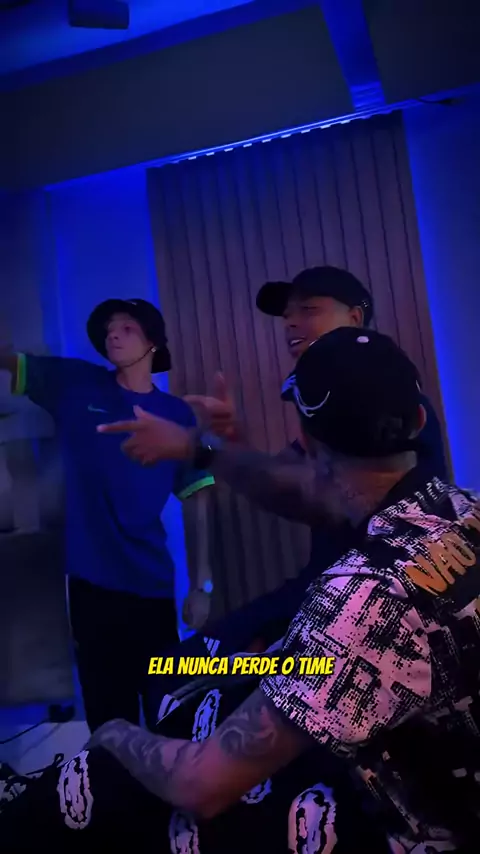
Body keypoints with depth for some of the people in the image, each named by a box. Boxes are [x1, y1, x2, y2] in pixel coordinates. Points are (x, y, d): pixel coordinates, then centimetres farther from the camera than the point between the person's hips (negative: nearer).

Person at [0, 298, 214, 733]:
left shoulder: (177, 415, 1)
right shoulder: (75, 383, 4)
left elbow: (195, 502, 0)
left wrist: (202, 584, -3)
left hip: (151, 583, 0)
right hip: (90, 580, 1)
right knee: (107, 713, 13)